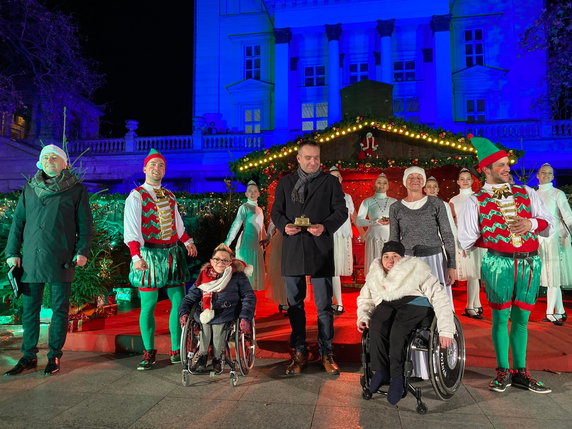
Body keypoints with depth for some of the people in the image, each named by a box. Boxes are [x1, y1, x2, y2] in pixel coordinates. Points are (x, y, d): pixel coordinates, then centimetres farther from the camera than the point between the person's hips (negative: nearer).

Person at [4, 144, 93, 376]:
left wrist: (82, 251, -8)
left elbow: (84, 223, 2)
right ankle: (28, 356, 21)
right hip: (31, 260, 3)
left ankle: (54, 356, 16)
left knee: (59, 310, 4)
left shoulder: (76, 190, 3)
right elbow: (17, 222, 14)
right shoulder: (29, 189, 13)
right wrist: (12, 252, 5)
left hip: (61, 260, -3)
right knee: (29, 310, 9)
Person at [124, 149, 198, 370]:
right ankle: (149, 353, 17)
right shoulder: (136, 196, -5)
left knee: (179, 302, 5)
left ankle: (176, 351, 18)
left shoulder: (169, 196, 14)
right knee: (148, 305, 1)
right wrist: (136, 256, -29)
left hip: (172, 254, 6)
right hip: (150, 255, -5)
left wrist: (187, 241, 35)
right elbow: (131, 229, -17)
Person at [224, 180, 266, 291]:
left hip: (257, 245, 7)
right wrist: (227, 243, -21)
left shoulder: (259, 209, 15)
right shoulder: (244, 207, -7)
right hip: (246, 244, -7)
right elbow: (236, 225, -15)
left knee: (255, 272, 11)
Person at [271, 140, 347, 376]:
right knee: (294, 303, 9)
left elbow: (341, 211, 3)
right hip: (292, 250, 2)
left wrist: (325, 227, -15)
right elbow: (276, 211, 12)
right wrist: (284, 225, -9)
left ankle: (326, 353, 18)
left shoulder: (330, 181, 6)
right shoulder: (285, 182, 12)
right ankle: (299, 352, 23)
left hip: (320, 249, -2)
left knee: (324, 305, 3)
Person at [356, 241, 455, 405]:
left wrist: (446, 330, -16)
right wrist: (363, 317, 5)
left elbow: (439, 297, -5)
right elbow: (365, 299, 28)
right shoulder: (375, 273, 17)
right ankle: (380, 371, -17)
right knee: (376, 326, -32)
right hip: (386, 304, 4)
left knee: (398, 330, -36)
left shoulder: (416, 268, 1)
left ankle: (397, 376, -21)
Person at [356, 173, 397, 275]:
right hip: (374, 237, -1)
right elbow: (358, 221, 0)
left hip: (391, 237, 2)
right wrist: (376, 222, -13)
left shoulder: (394, 202, 12)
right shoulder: (367, 201, 7)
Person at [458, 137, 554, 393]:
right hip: (498, 264, -3)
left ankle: (520, 372, 22)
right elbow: (466, 240, 3)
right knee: (501, 318, 4)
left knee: (521, 319, 10)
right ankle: (503, 372, 18)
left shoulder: (526, 193, 12)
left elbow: (548, 221, 12)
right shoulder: (476, 201, 1)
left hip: (530, 263, 3)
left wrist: (532, 224, -7)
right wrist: (492, 241, 2)